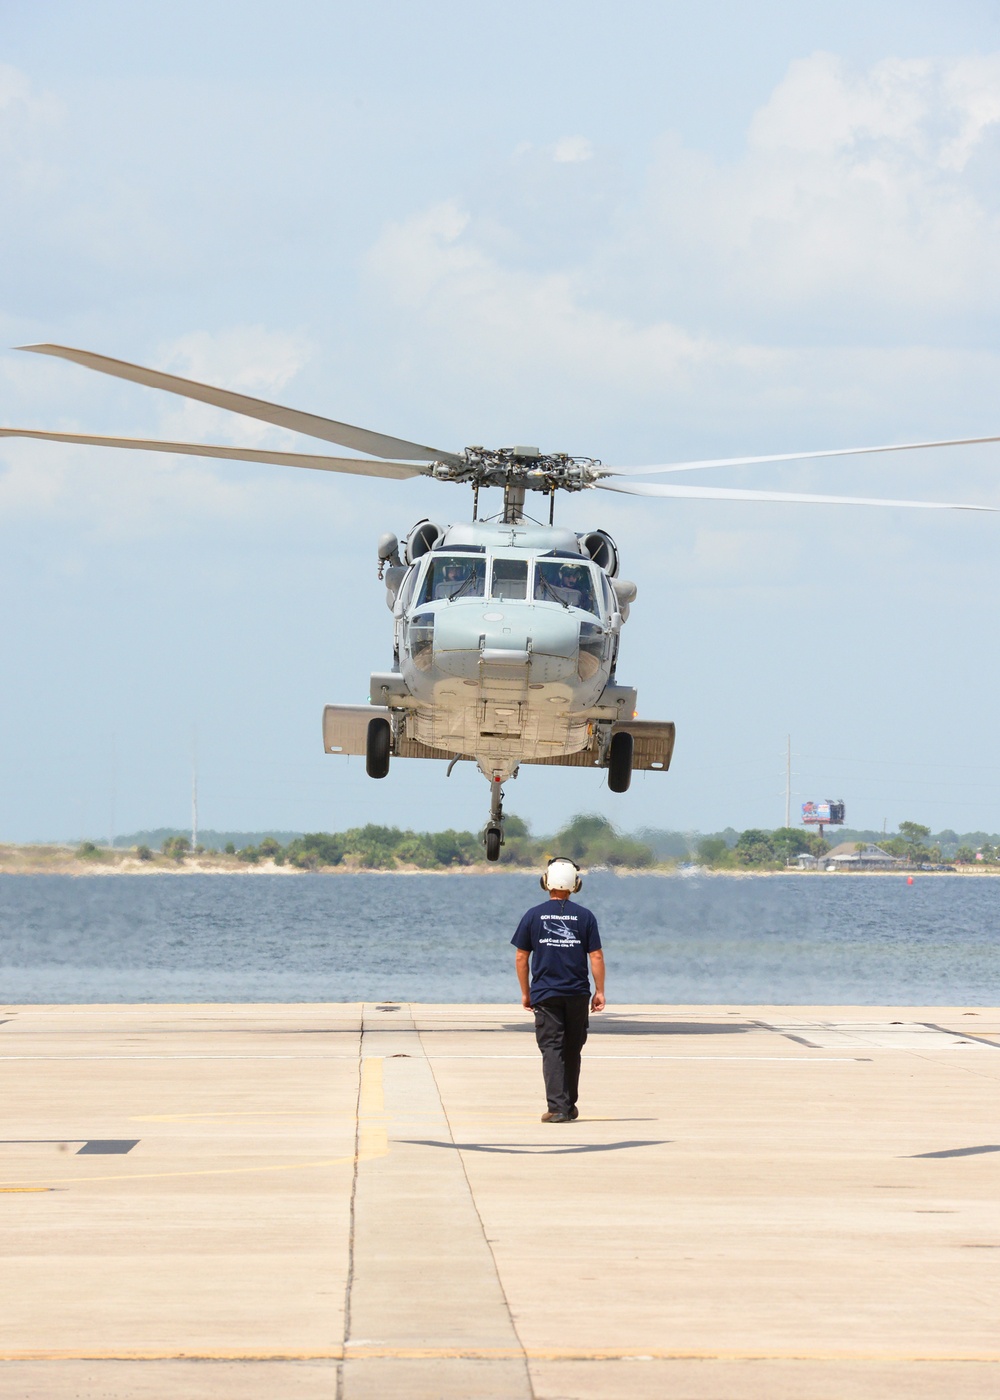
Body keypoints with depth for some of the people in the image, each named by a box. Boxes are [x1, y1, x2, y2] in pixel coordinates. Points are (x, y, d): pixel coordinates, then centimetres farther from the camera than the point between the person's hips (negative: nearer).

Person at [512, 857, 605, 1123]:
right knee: (572, 1050, 14)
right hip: (577, 993, 1)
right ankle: (569, 1106, 22)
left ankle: (557, 1107, -16)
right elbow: (596, 956, -2)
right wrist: (599, 991, 7)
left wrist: (525, 992, 12)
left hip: (545, 994, -1)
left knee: (551, 1049, -4)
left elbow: (521, 958, 2)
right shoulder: (584, 916, -1)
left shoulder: (533, 916, -1)